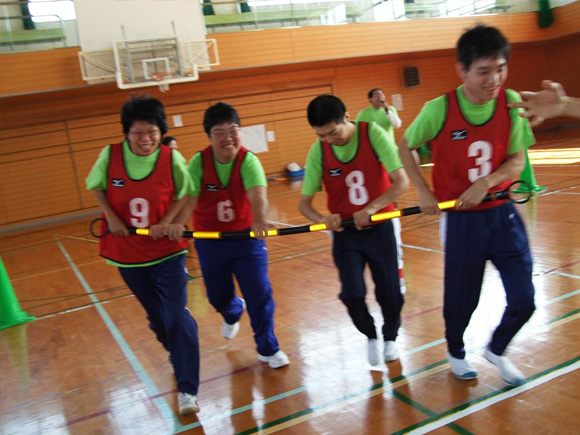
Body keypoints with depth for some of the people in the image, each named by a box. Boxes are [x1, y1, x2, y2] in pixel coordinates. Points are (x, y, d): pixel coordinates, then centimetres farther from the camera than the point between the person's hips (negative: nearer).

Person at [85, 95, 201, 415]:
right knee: (157, 318, 17)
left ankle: (187, 390, 2)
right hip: (127, 253, 2)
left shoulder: (171, 158, -12)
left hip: (167, 251, -2)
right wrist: (112, 218, -9)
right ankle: (177, 351, 49)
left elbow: (182, 194, -2)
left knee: (176, 318, -8)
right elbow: (97, 187, 5)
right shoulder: (110, 155, -9)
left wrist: (166, 222, -17)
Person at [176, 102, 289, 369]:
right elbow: (189, 199, -23)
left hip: (246, 237, -2)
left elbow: (257, 194, -36)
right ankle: (233, 313, 55)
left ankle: (268, 349, 18)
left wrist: (259, 219, -57)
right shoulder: (199, 162, -14)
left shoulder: (248, 161, -19)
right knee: (218, 296, 16)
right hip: (209, 240, 2)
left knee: (260, 295, -4)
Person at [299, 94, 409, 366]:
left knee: (390, 292, 7)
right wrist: (323, 219, -28)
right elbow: (304, 203, -7)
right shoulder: (318, 152, -11)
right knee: (352, 295, -6)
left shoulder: (374, 135, -17)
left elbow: (401, 182, -21)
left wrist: (371, 208, -34)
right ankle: (370, 336, 27)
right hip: (345, 232, 1)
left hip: (379, 228, -1)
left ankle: (390, 337, 39)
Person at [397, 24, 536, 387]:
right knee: (462, 299, 10)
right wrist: (424, 192, -8)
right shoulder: (439, 109, -16)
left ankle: (497, 350, 35)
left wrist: (487, 182, -21)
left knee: (523, 300, 4)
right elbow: (405, 147, 0)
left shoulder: (511, 102, -8)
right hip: (461, 221, -2)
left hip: (503, 214, 3)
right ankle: (456, 352, 42)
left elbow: (517, 161, -2)